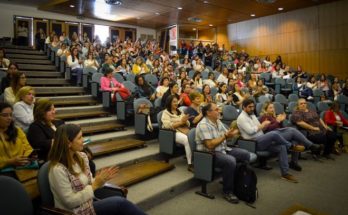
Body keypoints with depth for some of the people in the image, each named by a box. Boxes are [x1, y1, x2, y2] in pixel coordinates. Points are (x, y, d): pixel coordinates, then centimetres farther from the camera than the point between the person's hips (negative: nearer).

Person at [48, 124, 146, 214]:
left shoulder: (81, 157, -1)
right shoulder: (57, 169, -23)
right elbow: (70, 201, -20)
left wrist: (102, 179, -12)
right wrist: (95, 185, -21)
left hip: (87, 205, 6)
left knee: (120, 202, -17)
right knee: (120, 203, -18)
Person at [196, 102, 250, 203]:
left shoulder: (218, 121, 10)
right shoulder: (203, 125, -19)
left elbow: (226, 134, 13)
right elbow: (210, 145, -26)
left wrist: (231, 133, -11)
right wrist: (225, 136, -23)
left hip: (223, 149, 10)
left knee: (245, 154, 4)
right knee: (230, 161, -33)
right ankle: (227, 192, -15)